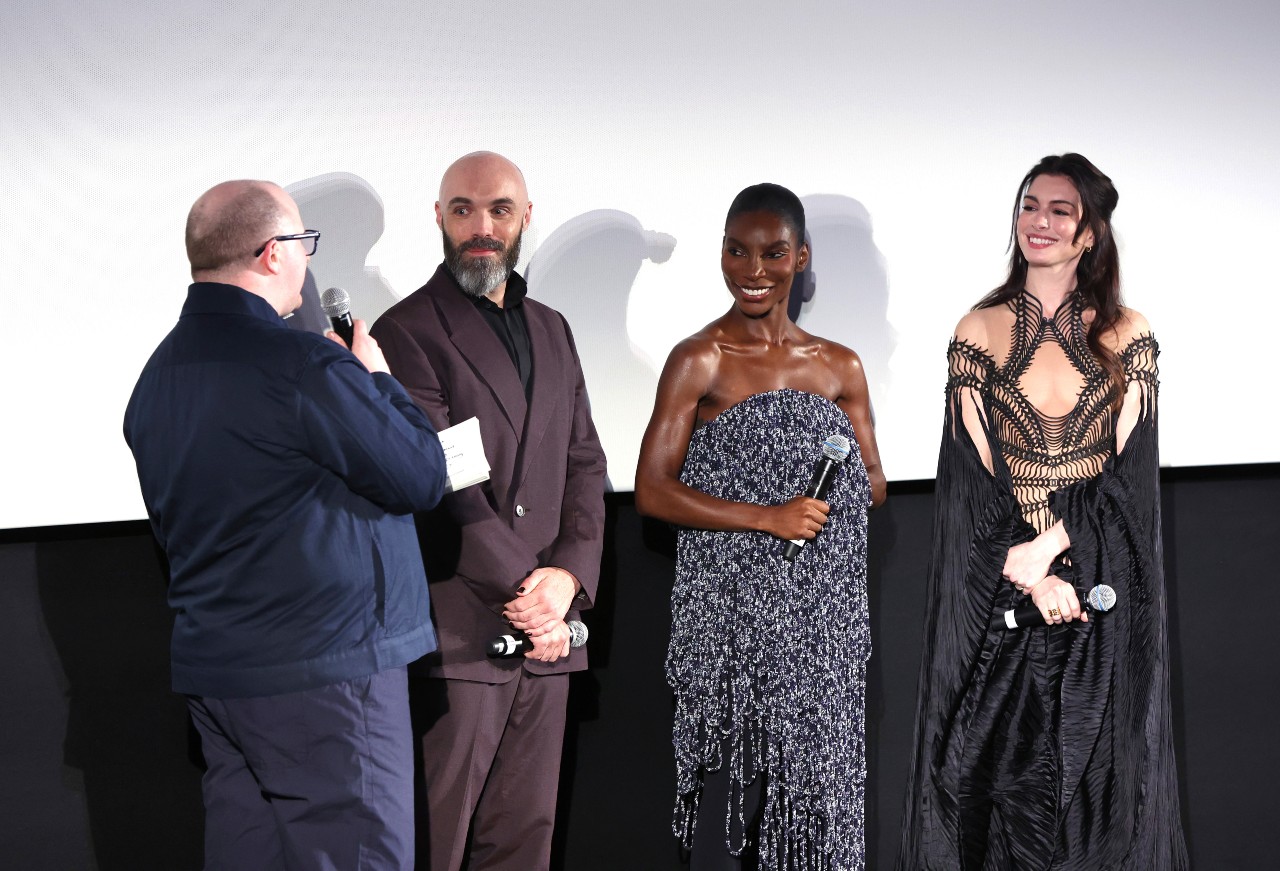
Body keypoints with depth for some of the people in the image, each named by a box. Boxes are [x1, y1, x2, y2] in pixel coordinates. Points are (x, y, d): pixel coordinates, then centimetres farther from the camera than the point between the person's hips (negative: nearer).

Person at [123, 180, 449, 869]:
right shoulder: (301, 365, -18)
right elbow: (420, 480, -11)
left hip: (209, 665, 9)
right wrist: (376, 380, 4)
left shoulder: (159, 375, 10)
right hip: (326, 670, -9)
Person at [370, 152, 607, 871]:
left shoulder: (551, 331, 17)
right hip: (457, 633, -6)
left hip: (547, 625, 6)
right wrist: (522, 589, -15)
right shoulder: (407, 332, -5)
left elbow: (584, 462, 13)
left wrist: (567, 575, -4)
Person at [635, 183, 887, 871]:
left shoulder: (840, 367, 10)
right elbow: (651, 491, -9)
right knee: (731, 773, -5)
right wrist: (766, 517, -17)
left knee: (817, 775, 6)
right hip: (731, 610, -4)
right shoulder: (699, 360, -3)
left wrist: (842, 488, -5)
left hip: (825, 609, 4)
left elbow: (873, 481, 17)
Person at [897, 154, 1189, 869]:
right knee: (998, 754, 5)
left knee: (1096, 757, 7)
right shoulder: (979, 333, 0)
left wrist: (1046, 548, -16)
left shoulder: (1127, 335, 1)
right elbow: (976, 473, -4)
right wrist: (1031, 574, -14)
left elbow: (1126, 470, -5)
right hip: (997, 586, 0)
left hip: (1101, 584, 0)